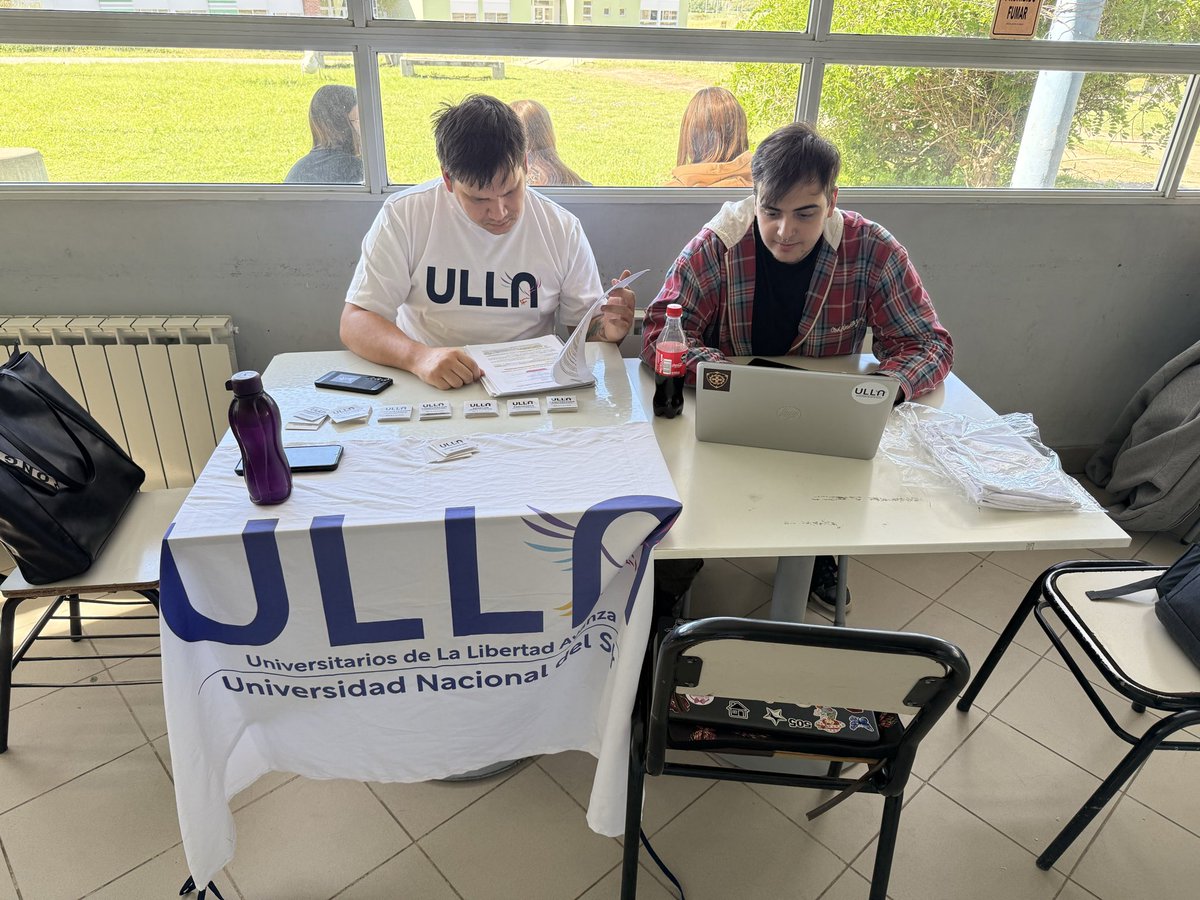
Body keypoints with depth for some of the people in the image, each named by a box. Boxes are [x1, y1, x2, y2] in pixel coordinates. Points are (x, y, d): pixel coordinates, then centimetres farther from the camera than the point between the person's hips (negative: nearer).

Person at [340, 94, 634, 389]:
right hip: (427, 388, -1)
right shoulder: (404, 216, -5)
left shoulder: (563, 229, -1)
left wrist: (607, 329, -16)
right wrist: (418, 356, -28)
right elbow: (355, 322, -9)